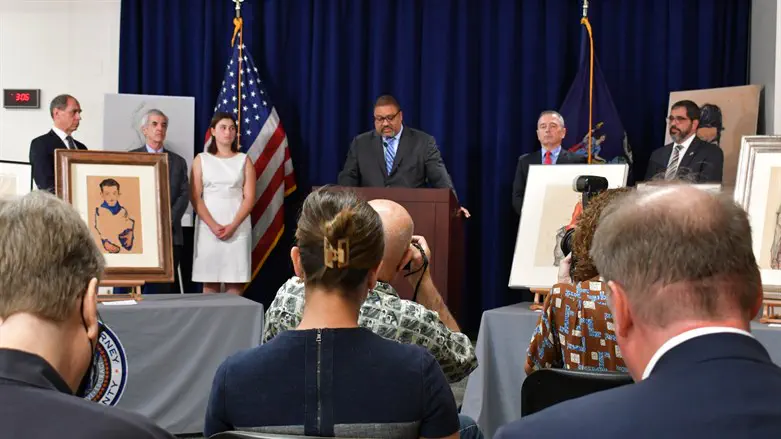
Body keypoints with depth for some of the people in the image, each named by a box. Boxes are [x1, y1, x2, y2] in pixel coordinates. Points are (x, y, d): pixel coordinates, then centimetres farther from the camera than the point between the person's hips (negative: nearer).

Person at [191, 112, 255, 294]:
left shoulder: (244, 160, 10)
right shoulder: (201, 159, 9)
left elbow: (249, 198, 2)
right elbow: (196, 198, 1)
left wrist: (233, 226, -12)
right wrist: (213, 225, -12)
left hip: (237, 228, 0)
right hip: (208, 227, 0)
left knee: (235, 282, -4)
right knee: (209, 281, -2)